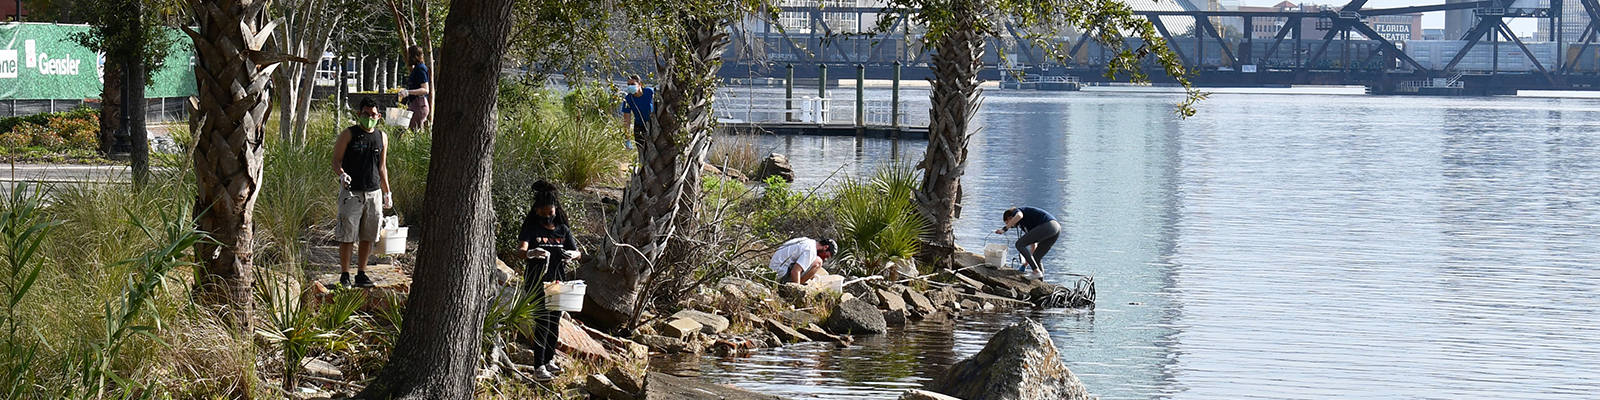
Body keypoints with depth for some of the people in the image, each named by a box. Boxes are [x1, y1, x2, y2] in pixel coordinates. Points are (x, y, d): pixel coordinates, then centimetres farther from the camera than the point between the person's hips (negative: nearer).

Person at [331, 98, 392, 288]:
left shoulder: (382, 138, 12)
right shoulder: (348, 135, -2)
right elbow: (336, 160, -4)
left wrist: (387, 193, 17)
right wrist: (342, 175, -24)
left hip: (373, 193, 4)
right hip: (351, 192, -4)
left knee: (367, 237, 7)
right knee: (347, 236, -4)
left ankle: (361, 274, 16)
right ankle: (344, 275, 4)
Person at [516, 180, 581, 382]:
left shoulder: (563, 230, 8)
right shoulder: (531, 228, -6)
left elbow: (577, 252, 6)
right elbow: (520, 249, -21)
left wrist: (572, 254, -19)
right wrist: (530, 253, -45)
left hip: (557, 281, 5)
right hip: (537, 280, -5)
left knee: (555, 321, 13)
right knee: (542, 321, -13)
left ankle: (549, 360, 29)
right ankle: (539, 368, -14)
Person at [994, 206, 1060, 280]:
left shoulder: (1016, 211, 12)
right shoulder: (1026, 225, 34)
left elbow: (1019, 216, -17)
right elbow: (1034, 246, 38)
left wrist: (1005, 229, -10)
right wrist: (1025, 264, 43)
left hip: (1047, 225, -9)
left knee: (1019, 244, -3)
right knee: (1036, 259, 16)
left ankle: (1036, 271, -9)